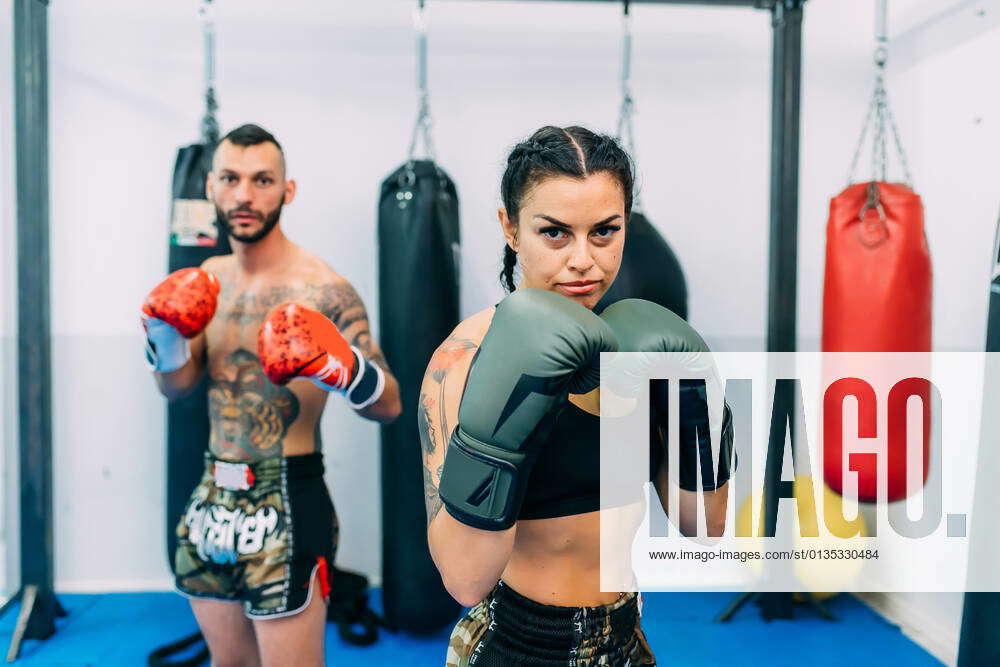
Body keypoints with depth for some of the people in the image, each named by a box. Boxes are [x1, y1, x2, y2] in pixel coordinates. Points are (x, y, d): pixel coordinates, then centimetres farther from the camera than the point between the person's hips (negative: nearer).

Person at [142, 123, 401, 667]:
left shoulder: (322, 289, -14)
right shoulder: (207, 281, 6)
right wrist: (165, 332, -11)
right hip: (214, 496, 7)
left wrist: (337, 367, -34)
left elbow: (390, 405, -15)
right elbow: (175, 385, 7)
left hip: (285, 503, -6)